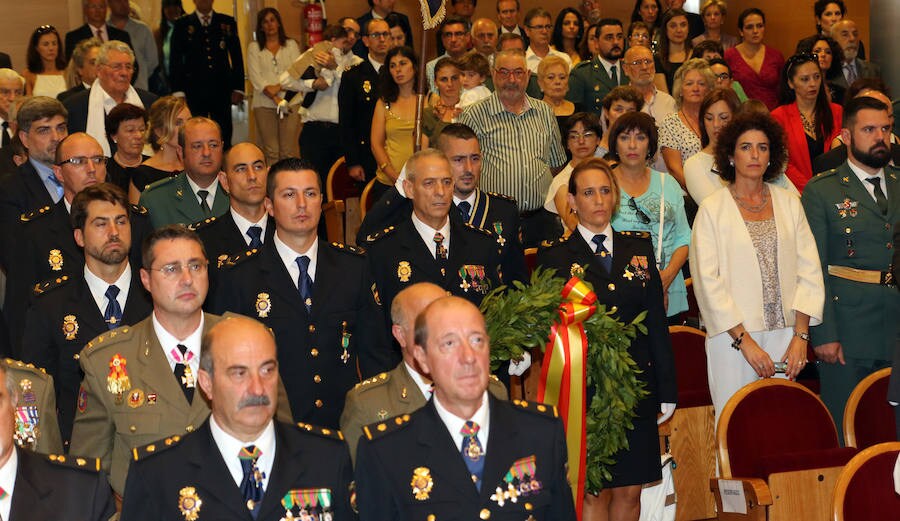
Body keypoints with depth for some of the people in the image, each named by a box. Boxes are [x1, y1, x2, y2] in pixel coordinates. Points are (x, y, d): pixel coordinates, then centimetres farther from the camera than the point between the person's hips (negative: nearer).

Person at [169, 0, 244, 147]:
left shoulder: (227, 23, 11)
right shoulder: (182, 25, 7)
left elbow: (237, 57, 11)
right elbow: (175, 60, 5)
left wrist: (238, 88, 4)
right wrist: (178, 91, -4)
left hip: (222, 91, 1)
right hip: (194, 90, -1)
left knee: (224, 137, 0)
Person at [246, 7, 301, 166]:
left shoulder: (291, 45, 14)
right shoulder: (254, 47, 11)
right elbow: (255, 76, 0)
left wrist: (279, 87, -12)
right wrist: (275, 98, -10)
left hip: (290, 102, 0)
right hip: (264, 104, 0)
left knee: (289, 151, -6)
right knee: (270, 151, -6)